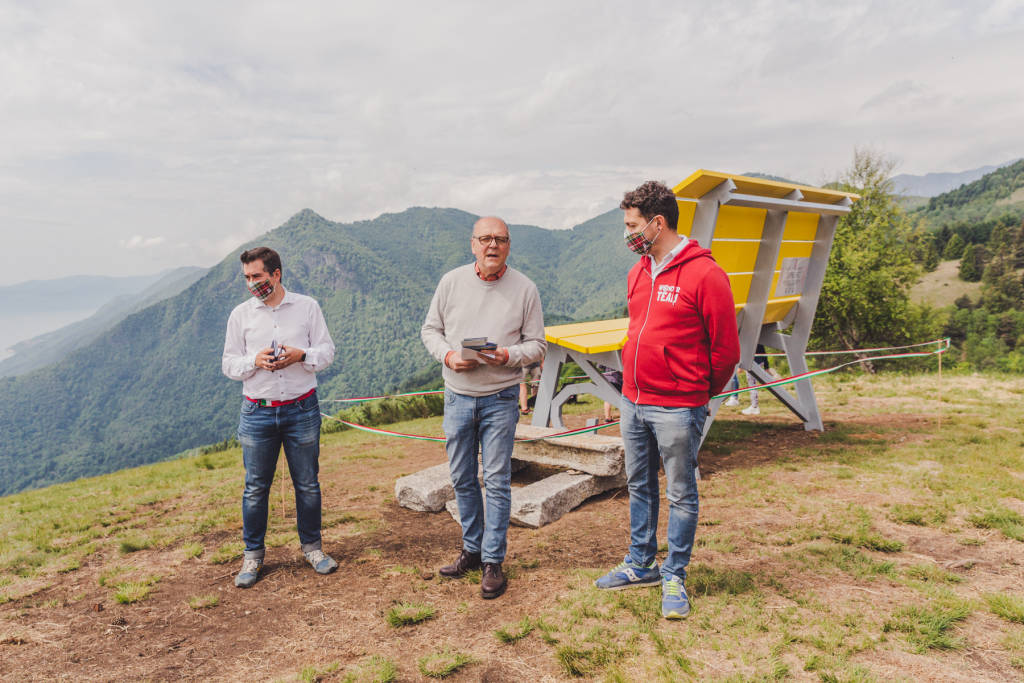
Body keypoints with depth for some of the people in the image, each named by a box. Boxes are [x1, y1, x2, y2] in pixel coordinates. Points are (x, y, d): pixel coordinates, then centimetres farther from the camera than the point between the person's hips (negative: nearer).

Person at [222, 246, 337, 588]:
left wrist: (301, 355, -16)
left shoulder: (307, 307, 2)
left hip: (302, 409, 0)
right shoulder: (241, 314, 5)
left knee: (308, 483, 8)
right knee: (255, 487, 6)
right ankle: (253, 554, 22)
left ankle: (311, 546, 25)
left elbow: (327, 350, 3)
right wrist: (255, 361, -14)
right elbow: (229, 363, 6)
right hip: (257, 412, 1)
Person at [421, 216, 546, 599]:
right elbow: (430, 330, 9)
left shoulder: (524, 289, -3)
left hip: (500, 398, -3)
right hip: (457, 395, 3)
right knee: (462, 479, 12)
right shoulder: (451, 282, 2)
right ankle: (472, 550, 29)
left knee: (497, 481, 0)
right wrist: (448, 355, -10)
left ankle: (493, 561, 12)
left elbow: (537, 345, 0)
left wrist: (507, 355, -19)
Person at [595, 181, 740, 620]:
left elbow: (726, 350, -8)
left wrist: (700, 394, 4)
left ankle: (674, 578, 21)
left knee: (681, 496, 6)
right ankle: (640, 565, 33)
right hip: (633, 402, 7)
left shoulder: (704, 274, -13)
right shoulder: (637, 273, 10)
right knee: (640, 487, 17)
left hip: (677, 408, -7)